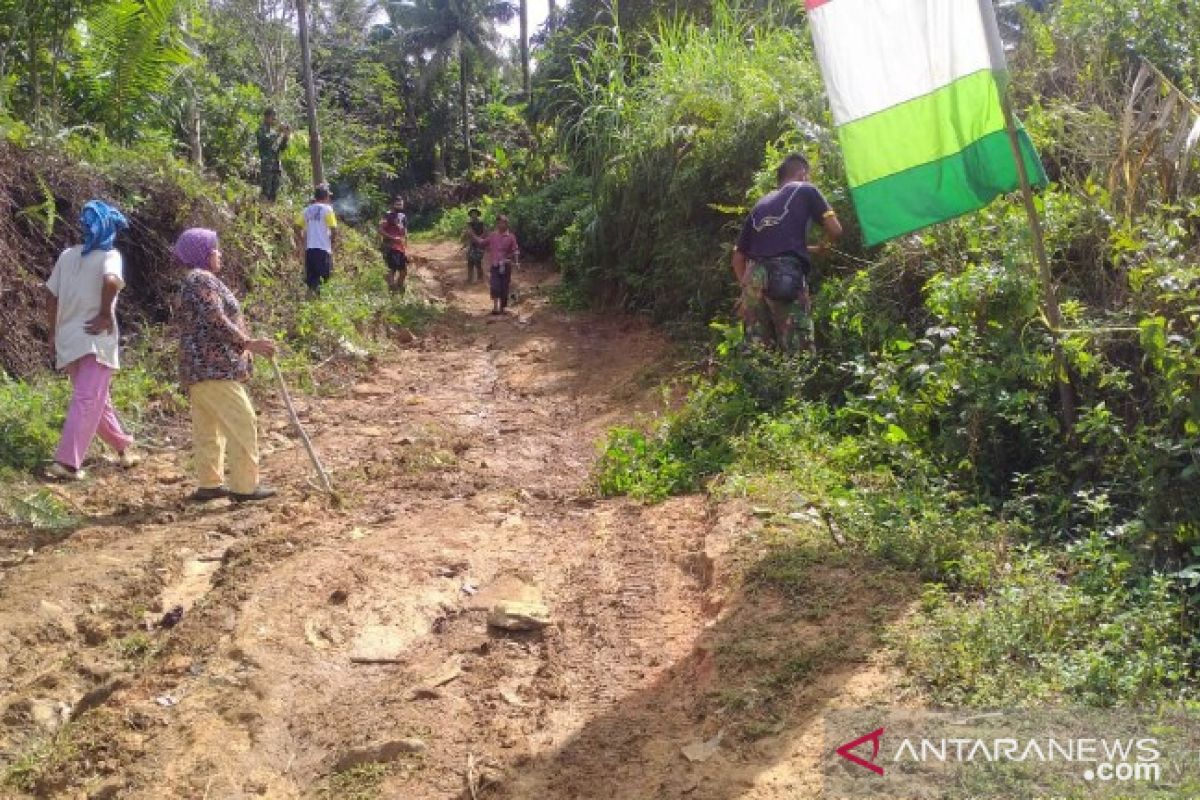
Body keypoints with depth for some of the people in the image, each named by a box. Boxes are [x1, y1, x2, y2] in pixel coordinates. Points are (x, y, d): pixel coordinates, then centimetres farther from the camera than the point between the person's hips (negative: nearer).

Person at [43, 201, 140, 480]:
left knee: (97, 400, 19)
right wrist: (105, 314, -15)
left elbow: (53, 297, 11)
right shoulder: (109, 255, -6)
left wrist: (53, 334, 17)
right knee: (87, 402, -5)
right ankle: (66, 463, -13)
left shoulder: (67, 255, 10)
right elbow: (111, 281, -28)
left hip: (67, 339, 6)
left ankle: (124, 447, 33)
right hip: (96, 340, -6)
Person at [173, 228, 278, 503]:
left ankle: (210, 483, 17)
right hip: (214, 367, -11)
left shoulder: (194, 280, 22)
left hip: (198, 368, 11)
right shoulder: (202, 279, -12)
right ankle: (245, 486, -5)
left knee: (208, 427, 12)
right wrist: (249, 344, -19)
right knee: (242, 423, -7)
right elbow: (216, 321, -21)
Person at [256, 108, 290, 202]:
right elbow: (267, 141, -18)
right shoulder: (262, 129, 0)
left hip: (276, 165, 7)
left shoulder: (274, 131, 20)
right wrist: (279, 133, -15)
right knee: (266, 191, -12)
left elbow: (282, 148, 18)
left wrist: (286, 137, 3)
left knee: (274, 191, 6)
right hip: (266, 165, -7)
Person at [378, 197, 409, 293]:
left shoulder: (403, 217, 16)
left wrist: (406, 249, 15)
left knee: (404, 270, 10)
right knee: (393, 269, -13)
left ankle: (400, 289, 24)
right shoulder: (388, 216, -6)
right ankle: (392, 290, -11)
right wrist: (392, 238, -22)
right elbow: (380, 230, -14)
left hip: (401, 248, 8)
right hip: (391, 247, -8)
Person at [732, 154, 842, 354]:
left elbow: (738, 257, 25)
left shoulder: (760, 205, 29)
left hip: (753, 277, 5)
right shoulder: (805, 190, 16)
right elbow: (835, 229, 6)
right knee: (798, 354, -9)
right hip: (787, 275, -5)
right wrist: (822, 247, 26)